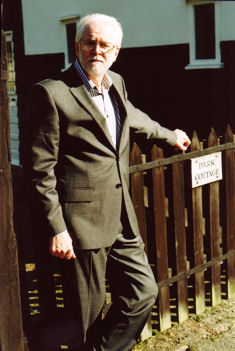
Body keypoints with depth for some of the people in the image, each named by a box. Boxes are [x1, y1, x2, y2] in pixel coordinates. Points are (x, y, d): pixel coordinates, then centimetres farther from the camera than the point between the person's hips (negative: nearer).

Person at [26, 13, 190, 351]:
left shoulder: (116, 83, 11)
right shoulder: (51, 92, -12)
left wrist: (171, 135, 48)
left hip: (121, 218, 8)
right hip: (83, 219, -7)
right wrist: (56, 229, -15)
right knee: (90, 307, 4)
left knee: (144, 290, 11)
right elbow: (41, 169, -12)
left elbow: (135, 118, 34)